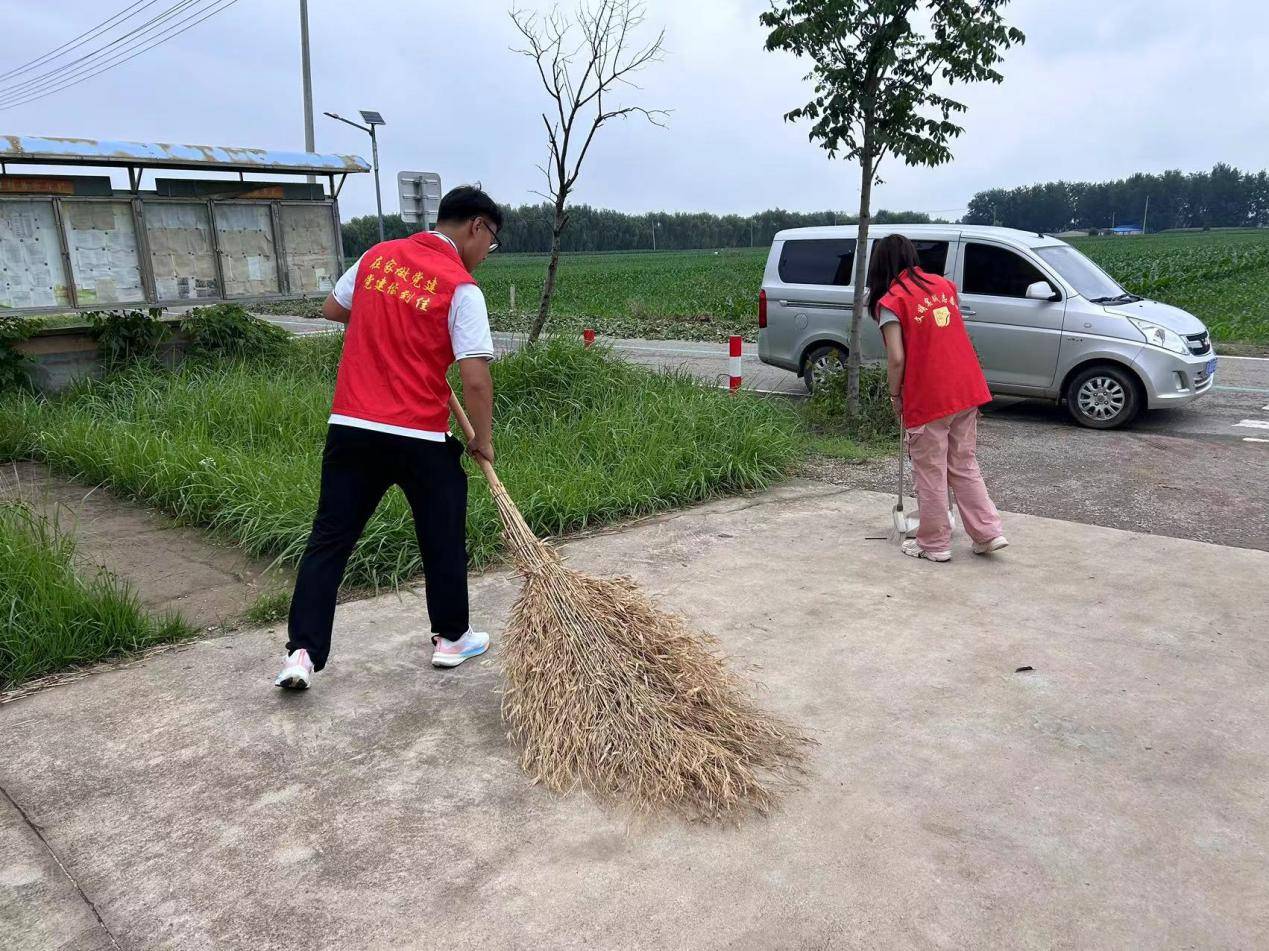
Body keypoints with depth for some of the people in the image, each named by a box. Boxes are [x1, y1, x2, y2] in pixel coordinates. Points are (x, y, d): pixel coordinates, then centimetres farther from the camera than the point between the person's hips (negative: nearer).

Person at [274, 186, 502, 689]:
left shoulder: (378, 255, 8)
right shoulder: (461, 288, -10)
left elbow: (332, 308, 23)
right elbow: (475, 379, -16)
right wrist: (483, 440, -2)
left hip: (350, 426, 5)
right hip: (420, 437, -4)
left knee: (329, 539, 10)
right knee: (443, 538, 15)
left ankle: (302, 653, 7)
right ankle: (451, 638, 29)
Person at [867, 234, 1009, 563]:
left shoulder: (890, 301, -8)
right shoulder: (944, 284, 11)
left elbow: (896, 359, -15)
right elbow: (952, 335, 16)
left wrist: (895, 396, 0)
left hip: (927, 398, -6)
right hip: (968, 390, 6)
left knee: (930, 474, 7)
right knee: (964, 466, 18)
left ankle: (934, 544, 17)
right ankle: (989, 533, 17)